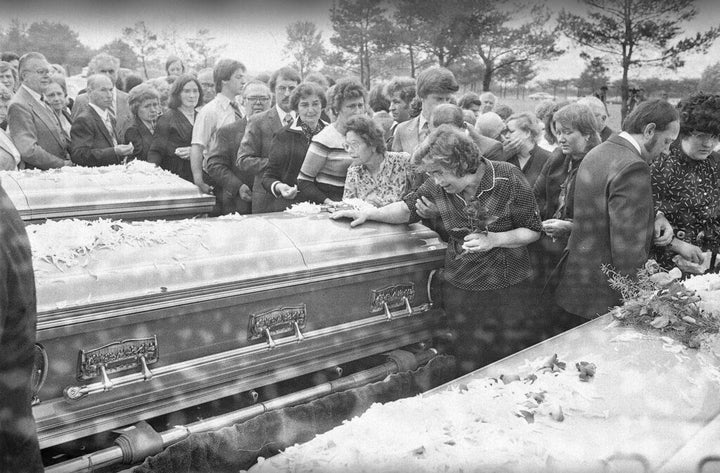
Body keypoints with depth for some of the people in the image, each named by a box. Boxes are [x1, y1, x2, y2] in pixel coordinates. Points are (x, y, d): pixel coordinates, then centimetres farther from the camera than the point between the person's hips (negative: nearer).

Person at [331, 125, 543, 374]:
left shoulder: (508, 179, -17)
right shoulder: (437, 186, -8)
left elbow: (533, 230, -8)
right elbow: (407, 208, 8)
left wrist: (492, 239, -21)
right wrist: (368, 213, -4)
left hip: (508, 287, -3)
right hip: (459, 286, 3)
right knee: (468, 365, 14)